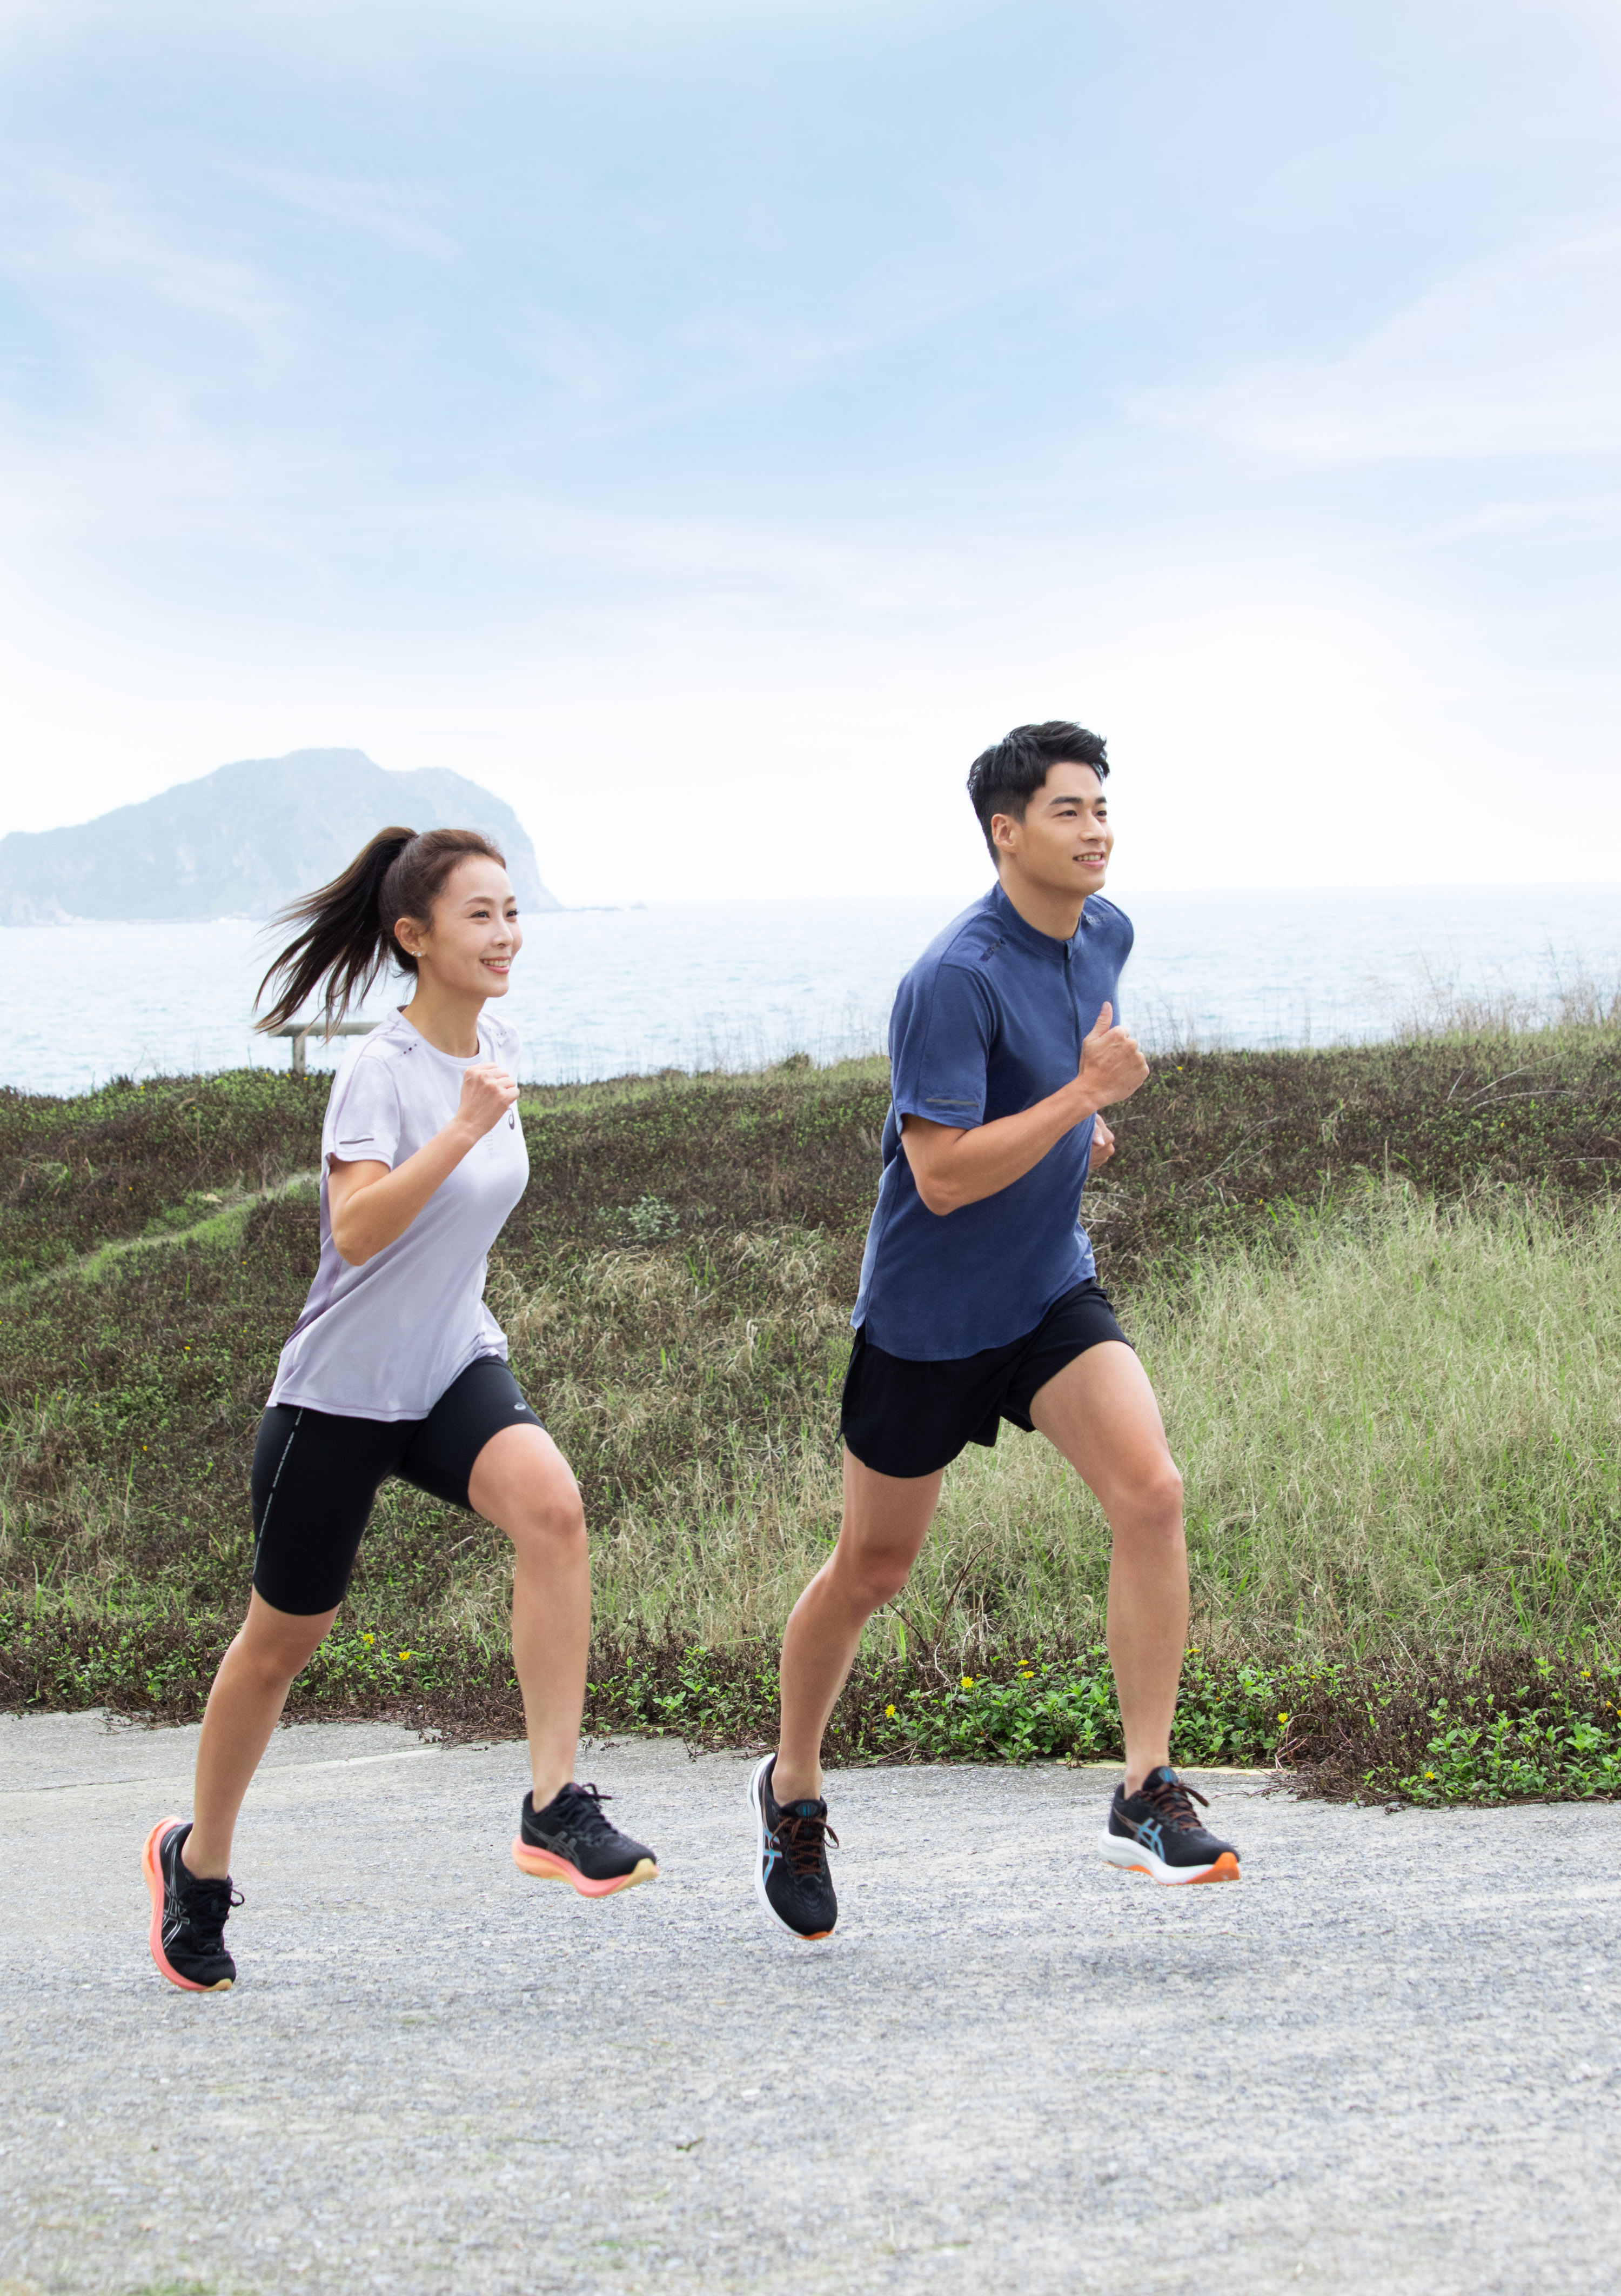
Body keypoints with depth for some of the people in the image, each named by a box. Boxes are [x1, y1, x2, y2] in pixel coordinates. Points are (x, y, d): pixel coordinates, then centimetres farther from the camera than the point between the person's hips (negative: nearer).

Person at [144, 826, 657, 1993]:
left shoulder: (494, 1044, 3)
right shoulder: (382, 1072, -18)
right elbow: (356, 1229, -33)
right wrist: (461, 1130, -41)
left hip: (454, 1370, 5)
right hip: (341, 1392, -5)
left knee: (551, 1505, -27)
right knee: (285, 1638, 9)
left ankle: (556, 1806, -25)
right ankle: (198, 1858, 34)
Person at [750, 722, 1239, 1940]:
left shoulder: (1105, 933, 2)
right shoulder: (955, 979, -23)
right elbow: (942, 1175, -27)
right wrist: (1083, 1095, -28)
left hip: (1053, 1290, 6)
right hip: (929, 1313, -5)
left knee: (1152, 1490, -19)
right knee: (872, 1571, 9)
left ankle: (1147, 1796, -12)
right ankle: (793, 1787, 34)